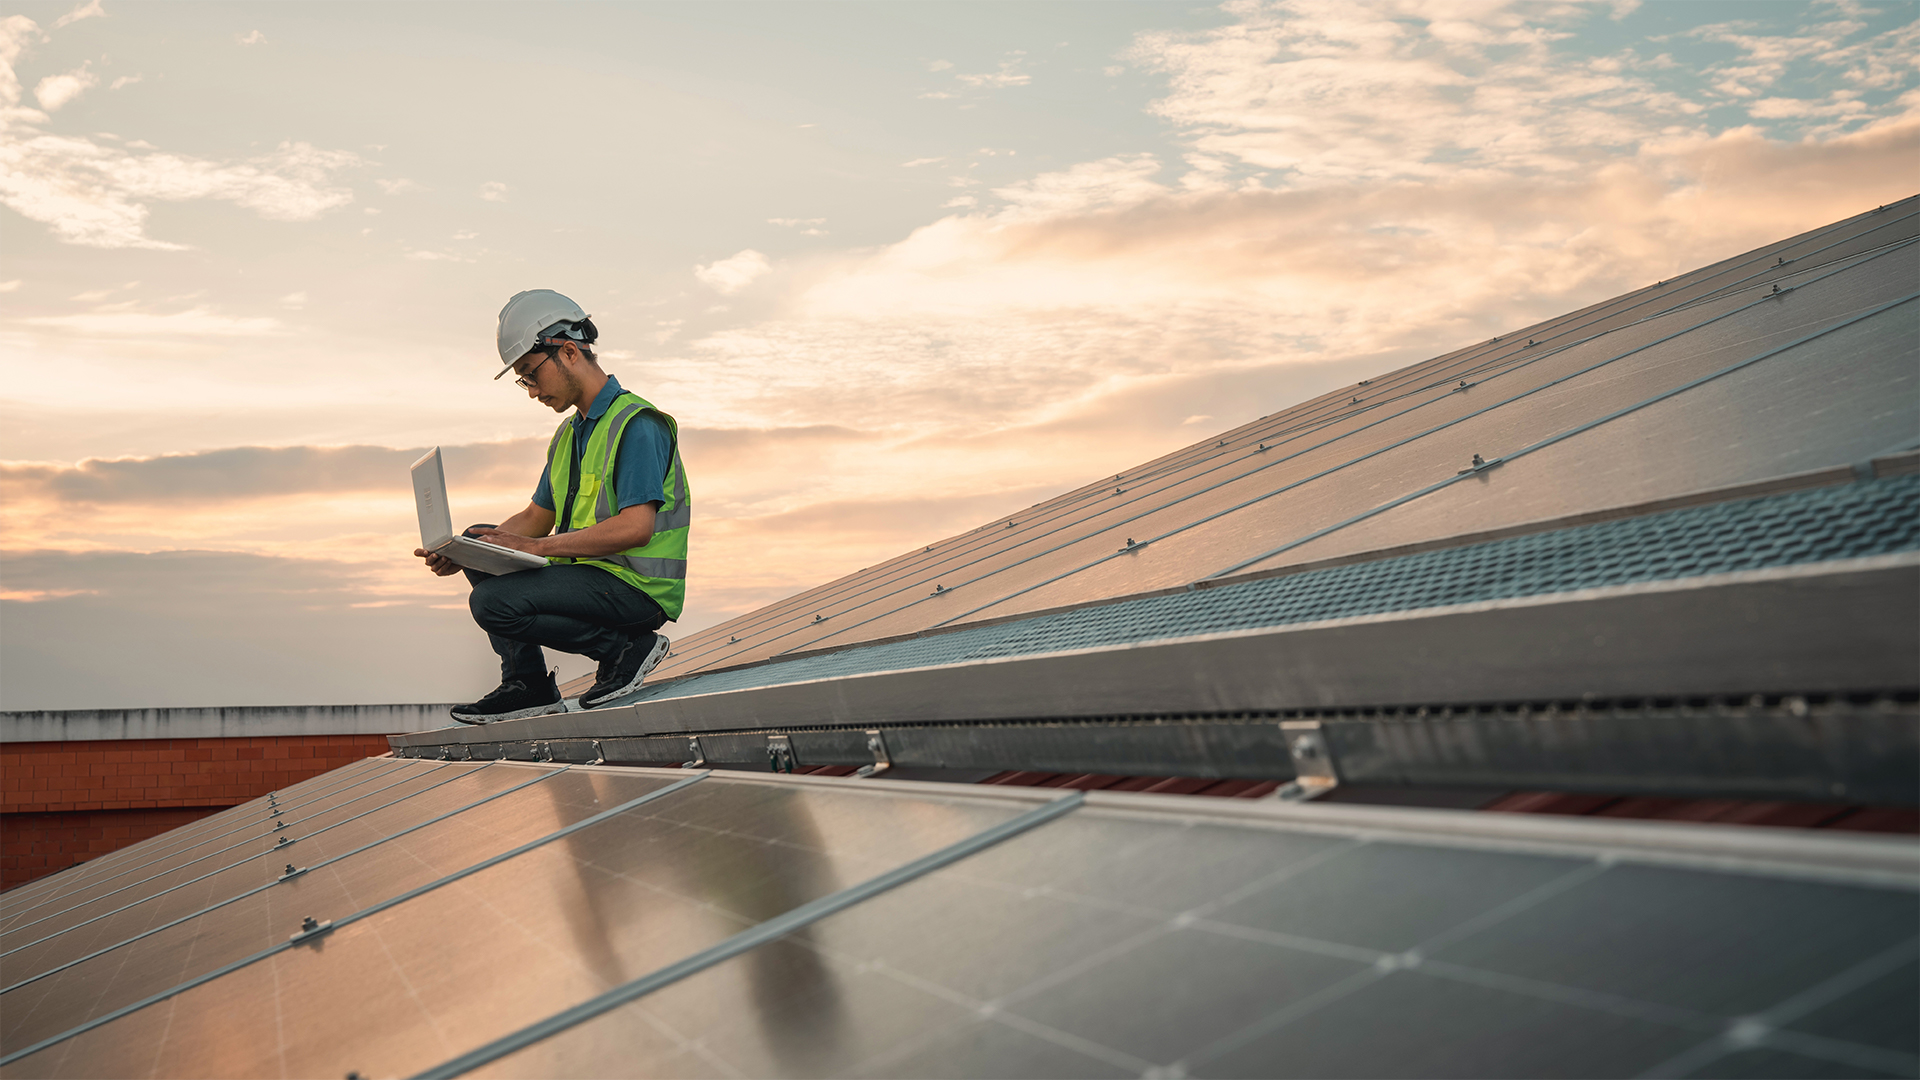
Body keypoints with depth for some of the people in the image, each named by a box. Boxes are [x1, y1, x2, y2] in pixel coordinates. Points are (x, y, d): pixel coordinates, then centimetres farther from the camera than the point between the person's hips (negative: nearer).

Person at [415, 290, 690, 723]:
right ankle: (525, 683, 5)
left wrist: (537, 547, -22)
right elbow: (537, 517, 19)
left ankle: (626, 647, -8)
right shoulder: (569, 434, 16)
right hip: (587, 573, 10)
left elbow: (635, 528, -25)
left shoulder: (636, 424, -15)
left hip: (636, 586, -10)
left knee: (493, 603, -22)